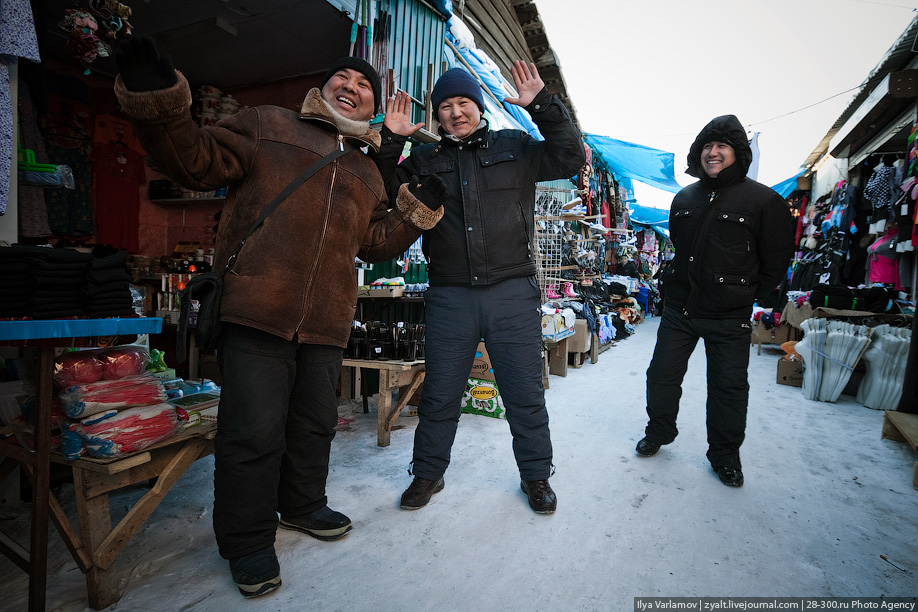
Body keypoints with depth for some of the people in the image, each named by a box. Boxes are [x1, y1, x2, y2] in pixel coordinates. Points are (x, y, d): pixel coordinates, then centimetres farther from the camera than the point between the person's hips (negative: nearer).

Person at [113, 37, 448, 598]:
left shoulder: (368, 174, 23)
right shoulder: (268, 125, 11)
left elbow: (376, 243, 20)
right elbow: (196, 160, 3)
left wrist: (418, 210, 8)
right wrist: (158, 102, -12)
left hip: (326, 322, 5)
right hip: (257, 310, -5)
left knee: (315, 424, 16)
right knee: (253, 430, -1)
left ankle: (302, 504, 40)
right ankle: (247, 540, 21)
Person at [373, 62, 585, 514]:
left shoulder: (515, 147, 10)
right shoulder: (424, 160, 13)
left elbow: (570, 159, 3)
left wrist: (542, 106, -6)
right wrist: (390, 142, -3)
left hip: (513, 293, 0)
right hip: (449, 296, 1)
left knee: (525, 394, 9)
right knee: (439, 395, 10)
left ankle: (536, 475, 29)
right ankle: (427, 473, 31)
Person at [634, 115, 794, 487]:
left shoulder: (764, 200, -7)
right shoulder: (684, 199, 8)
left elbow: (777, 260, -3)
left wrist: (747, 294, -1)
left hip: (729, 317, -4)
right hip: (679, 307, 4)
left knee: (728, 386, 7)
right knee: (661, 374, 10)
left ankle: (725, 455, 27)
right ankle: (659, 432, 33)